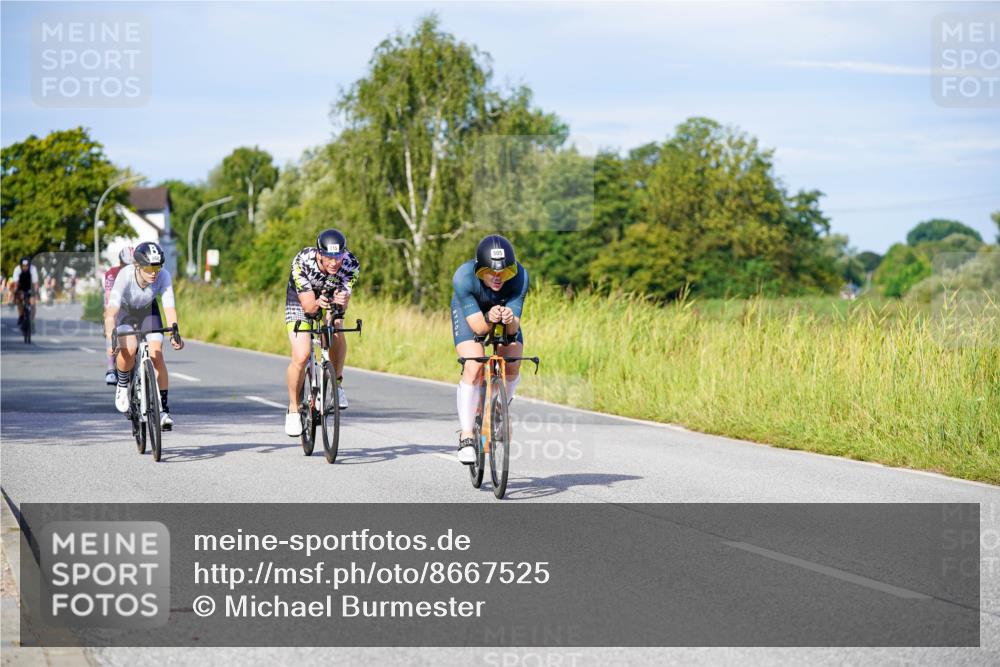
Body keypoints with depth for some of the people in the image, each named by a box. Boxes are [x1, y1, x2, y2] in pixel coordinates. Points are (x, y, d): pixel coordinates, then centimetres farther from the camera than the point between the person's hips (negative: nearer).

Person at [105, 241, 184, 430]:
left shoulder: (163, 276, -29)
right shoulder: (124, 276, -36)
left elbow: (169, 307, -33)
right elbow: (112, 311, -43)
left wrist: (175, 333, -50)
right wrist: (111, 336, -59)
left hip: (147, 311, 2)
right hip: (124, 310, -2)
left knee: (156, 354, -17)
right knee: (129, 349, -30)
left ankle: (163, 408, -6)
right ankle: (122, 384, 1)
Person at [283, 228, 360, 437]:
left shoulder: (351, 264, -28)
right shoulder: (302, 262, -35)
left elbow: (344, 300, -27)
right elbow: (308, 305, -34)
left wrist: (341, 301, -50)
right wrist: (317, 304, -56)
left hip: (331, 300, 3)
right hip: (300, 301, -3)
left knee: (337, 335, -28)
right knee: (301, 356, -18)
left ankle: (337, 384, -5)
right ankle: (293, 408, 0)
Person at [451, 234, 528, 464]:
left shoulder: (519, 276, -35)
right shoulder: (464, 277, -38)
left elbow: (514, 328, -34)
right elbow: (477, 326, -36)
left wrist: (510, 320, -56)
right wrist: (489, 319, -57)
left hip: (505, 308, 2)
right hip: (469, 310, -2)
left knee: (512, 368, -13)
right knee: (473, 368, -22)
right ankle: (466, 436, -14)